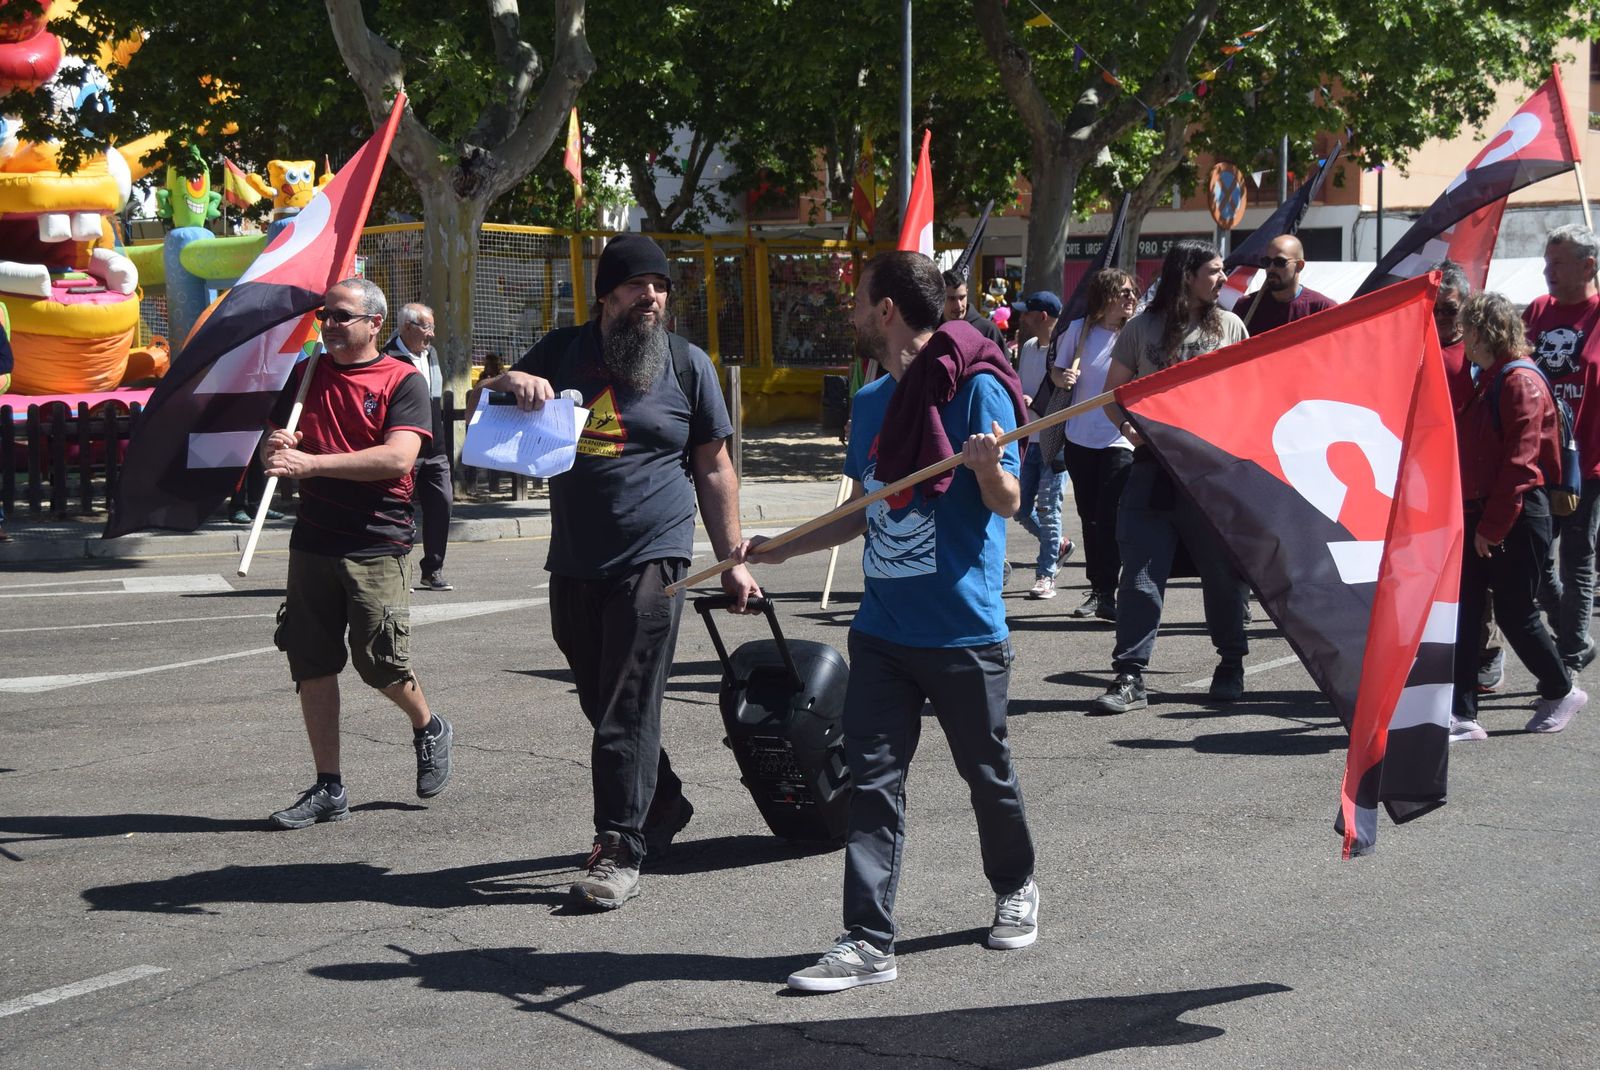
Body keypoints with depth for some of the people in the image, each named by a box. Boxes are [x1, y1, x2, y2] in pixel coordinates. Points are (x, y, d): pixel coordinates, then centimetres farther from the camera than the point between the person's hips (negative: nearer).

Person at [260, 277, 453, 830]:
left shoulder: (402, 381, -3)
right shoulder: (306, 376, 14)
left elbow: (398, 457, -17)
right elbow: (273, 444, 16)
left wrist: (311, 462, -22)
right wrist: (274, 449, -10)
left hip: (376, 541, -5)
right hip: (312, 540, 5)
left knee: (380, 661, -6)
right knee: (312, 665, 4)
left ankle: (428, 728, 25)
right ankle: (328, 788, 13)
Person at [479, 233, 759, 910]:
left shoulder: (686, 364, 3)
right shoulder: (563, 352, 10)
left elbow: (714, 467, 6)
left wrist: (732, 561, 2)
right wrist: (510, 382, -9)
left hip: (652, 558, -4)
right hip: (573, 563, 4)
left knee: (628, 710, -9)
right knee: (601, 704, 13)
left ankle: (618, 850, -5)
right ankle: (664, 808, 32)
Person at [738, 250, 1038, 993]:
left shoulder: (975, 389, -10)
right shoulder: (871, 401, 12)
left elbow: (1006, 504, -11)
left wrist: (988, 466, -32)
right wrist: (780, 550, 17)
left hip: (963, 628, -6)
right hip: (883, 626, 6)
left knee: (986, 770, 10)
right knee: (871, 779, -1)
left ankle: (1015, 890, 35)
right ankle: (868, 940, 0)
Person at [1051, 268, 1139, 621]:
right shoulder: (1079, 330, 0)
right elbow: (1057, 373, 11)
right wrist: (1063, 378, -12)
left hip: (1119, 440, -3)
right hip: (1080, 439, 3)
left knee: (1110, 518, -10)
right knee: (1089, 518, 12)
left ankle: (1107, 593, -4)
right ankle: (1097, 589, 23)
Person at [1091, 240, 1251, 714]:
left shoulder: (1230, 326, 8)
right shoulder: (1142, 327, 4)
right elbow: (1113, 390, 9)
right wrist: (1126, 426, -12)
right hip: (1154, 466, -1)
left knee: (1223, 572, 9)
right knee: (1141, 574, -6)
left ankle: (1231, 665, 27)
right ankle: (1130, 677, -4)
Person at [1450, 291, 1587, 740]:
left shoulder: (1521, 382, -14)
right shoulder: (1485, 381, 16)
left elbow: (1519, 462, -20)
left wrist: (1492, 527, -20)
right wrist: (1471, 518, 15)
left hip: (1517, 518, -9)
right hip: (1479, 517, 9)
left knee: (1515, 614, 2)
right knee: (1462, 613, 2)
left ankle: (1562, 692, 23)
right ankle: (1462, 716, 2)